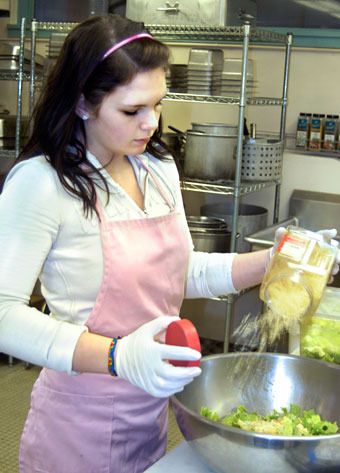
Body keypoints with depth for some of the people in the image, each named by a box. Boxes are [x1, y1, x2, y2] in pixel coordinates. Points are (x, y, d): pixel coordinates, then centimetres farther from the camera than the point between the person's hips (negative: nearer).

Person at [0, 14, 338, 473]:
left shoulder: (161, 169, 3)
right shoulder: (42, 183, -18)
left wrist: (270, 261, 1)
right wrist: (116, 357, -35)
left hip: (153, 408, 6)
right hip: (83, 417, -6)